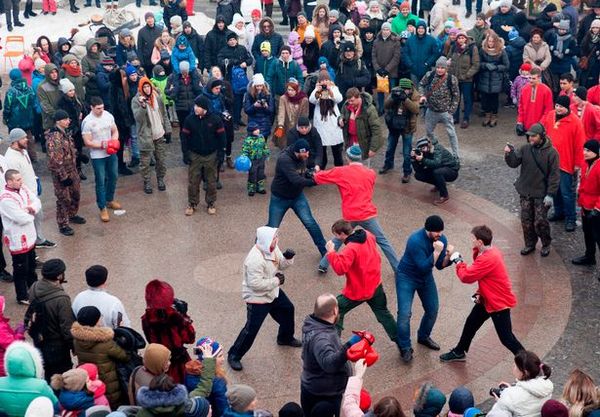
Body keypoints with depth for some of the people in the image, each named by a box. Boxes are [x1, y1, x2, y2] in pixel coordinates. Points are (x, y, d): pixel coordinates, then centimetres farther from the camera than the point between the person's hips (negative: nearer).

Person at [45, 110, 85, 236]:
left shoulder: (66, 132, 3)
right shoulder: (54, 138, -25)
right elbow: (56, 160, -26)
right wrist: (64, 177, -23)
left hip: (72, 170, 9)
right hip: (61, 174, -9)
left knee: (75, 195, 22)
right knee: (64, 199, 2)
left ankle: (72, 215, 43)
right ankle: (63, 225, 14)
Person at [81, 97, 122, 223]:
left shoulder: (108, 115, -3)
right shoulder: (87, 122, -18)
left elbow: (115, 131, 8)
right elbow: (87, 142, -16)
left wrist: (114, 141, -12)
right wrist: (102, 145, -23)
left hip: (111, 153, 5)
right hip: (97, 156, -5)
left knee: (113, 177, 19)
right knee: (100, 182, 1)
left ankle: (110, 200, 40)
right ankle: (103, 208, 11)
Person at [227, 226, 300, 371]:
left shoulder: (272, 248, -8)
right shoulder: (255, 259, -35)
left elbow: (281, 264, 6)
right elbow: (256, 284, -34)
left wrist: (288, 257, -17)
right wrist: (276, 280, -25)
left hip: (273, 292, 9)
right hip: (257, 299, -9)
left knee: (288, 309, 26)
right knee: (251, 329, -3)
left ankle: (285, 338, 53)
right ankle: (234, 356, 14)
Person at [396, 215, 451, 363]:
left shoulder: (441, 239, -12)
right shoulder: (415, 240, -32)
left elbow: (440, 265, -5)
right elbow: (424, 267, -31)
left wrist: (448, 255, -25)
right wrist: (436, 252, -40)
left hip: (426, 278, 6)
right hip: (406, 277, -6)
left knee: (433, 309, 11)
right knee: (405, 313, -13)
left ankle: (423, 337, 37)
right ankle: (405, 348, 1)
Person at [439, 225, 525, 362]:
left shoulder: (488, 259, -33)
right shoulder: (490, 252, -1)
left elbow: (466, 276, -26)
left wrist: (458, 262, -10)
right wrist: (480, 293, 3)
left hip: (499, 303, -10)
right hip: (487, 299, 10)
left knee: (506, 338, -3)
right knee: (471, 323, 21)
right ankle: (459, 352, 39)